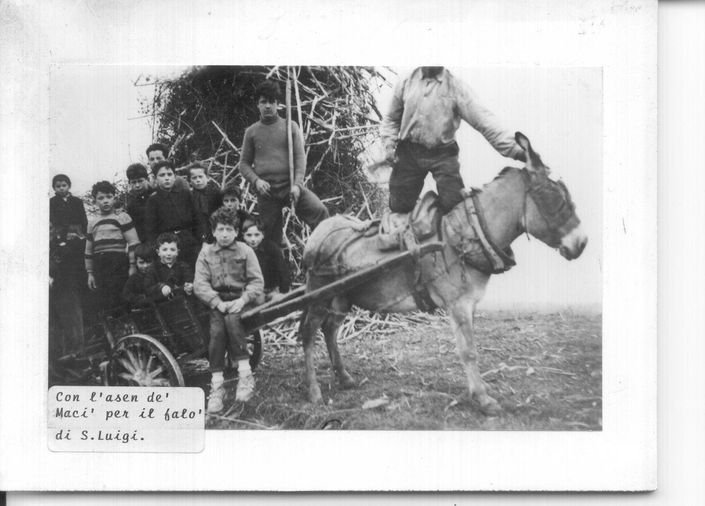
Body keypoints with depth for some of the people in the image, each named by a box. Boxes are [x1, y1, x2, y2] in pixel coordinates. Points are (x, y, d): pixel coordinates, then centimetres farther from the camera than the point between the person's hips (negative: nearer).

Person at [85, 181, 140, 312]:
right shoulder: (92, 223, 18)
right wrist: (90, 273, 18)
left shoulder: (122, 217, 3)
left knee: (119, 303, -12)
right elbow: (89, 250, 22)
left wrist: (133, 266, -9)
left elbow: (133, 243, -3)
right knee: (103, 303, 2)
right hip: (99, 266, 5)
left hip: (119, 265, -5)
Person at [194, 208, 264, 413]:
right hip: (216, 302, 1)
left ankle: (245, 374, -28)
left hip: (241, 299, -1)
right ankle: (216, 387, -27)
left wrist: (243, 300, -16)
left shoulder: (245, 251, 7)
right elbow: (200, 284, 0)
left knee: (232, 320, -34)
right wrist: (218, 303, -16)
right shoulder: (205, 254, 10)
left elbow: (257, 281, 1)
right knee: (216, 329, -28)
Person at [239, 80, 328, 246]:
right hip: (267, 191, 1)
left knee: (320, 211, -25)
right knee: (272, 239, 4)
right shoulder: (251, 132, 10)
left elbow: (300, 157, 1)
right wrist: (256, 180, -8)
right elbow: (244, 164, 12)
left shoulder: (290, 127, 7)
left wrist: (297, 184, -13)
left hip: (290, 186, -1)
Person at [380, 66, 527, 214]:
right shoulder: (405, 84, 4)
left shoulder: (456, 88, -4)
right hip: (409, 152, 2)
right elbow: (391, 119, 17)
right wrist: (389, 145, 0)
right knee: (399, 207, 4)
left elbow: (483, 120, -12)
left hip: (442, 154, -2)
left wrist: (514, 149, -21)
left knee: (454, 204, -13)